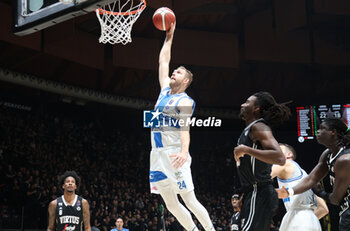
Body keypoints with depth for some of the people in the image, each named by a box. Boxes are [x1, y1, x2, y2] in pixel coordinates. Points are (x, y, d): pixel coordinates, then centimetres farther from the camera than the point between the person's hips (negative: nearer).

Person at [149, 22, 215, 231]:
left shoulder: (184, 101, -7)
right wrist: (169, 37, 26)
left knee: (189, 200, -6)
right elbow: (163, 61, 25)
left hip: (174, 155, -7)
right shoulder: (165, 91, 15)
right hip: (158, 155, 7)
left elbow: (184, 129, -20)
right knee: (171, 205, 8)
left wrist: (184, 152, -37)